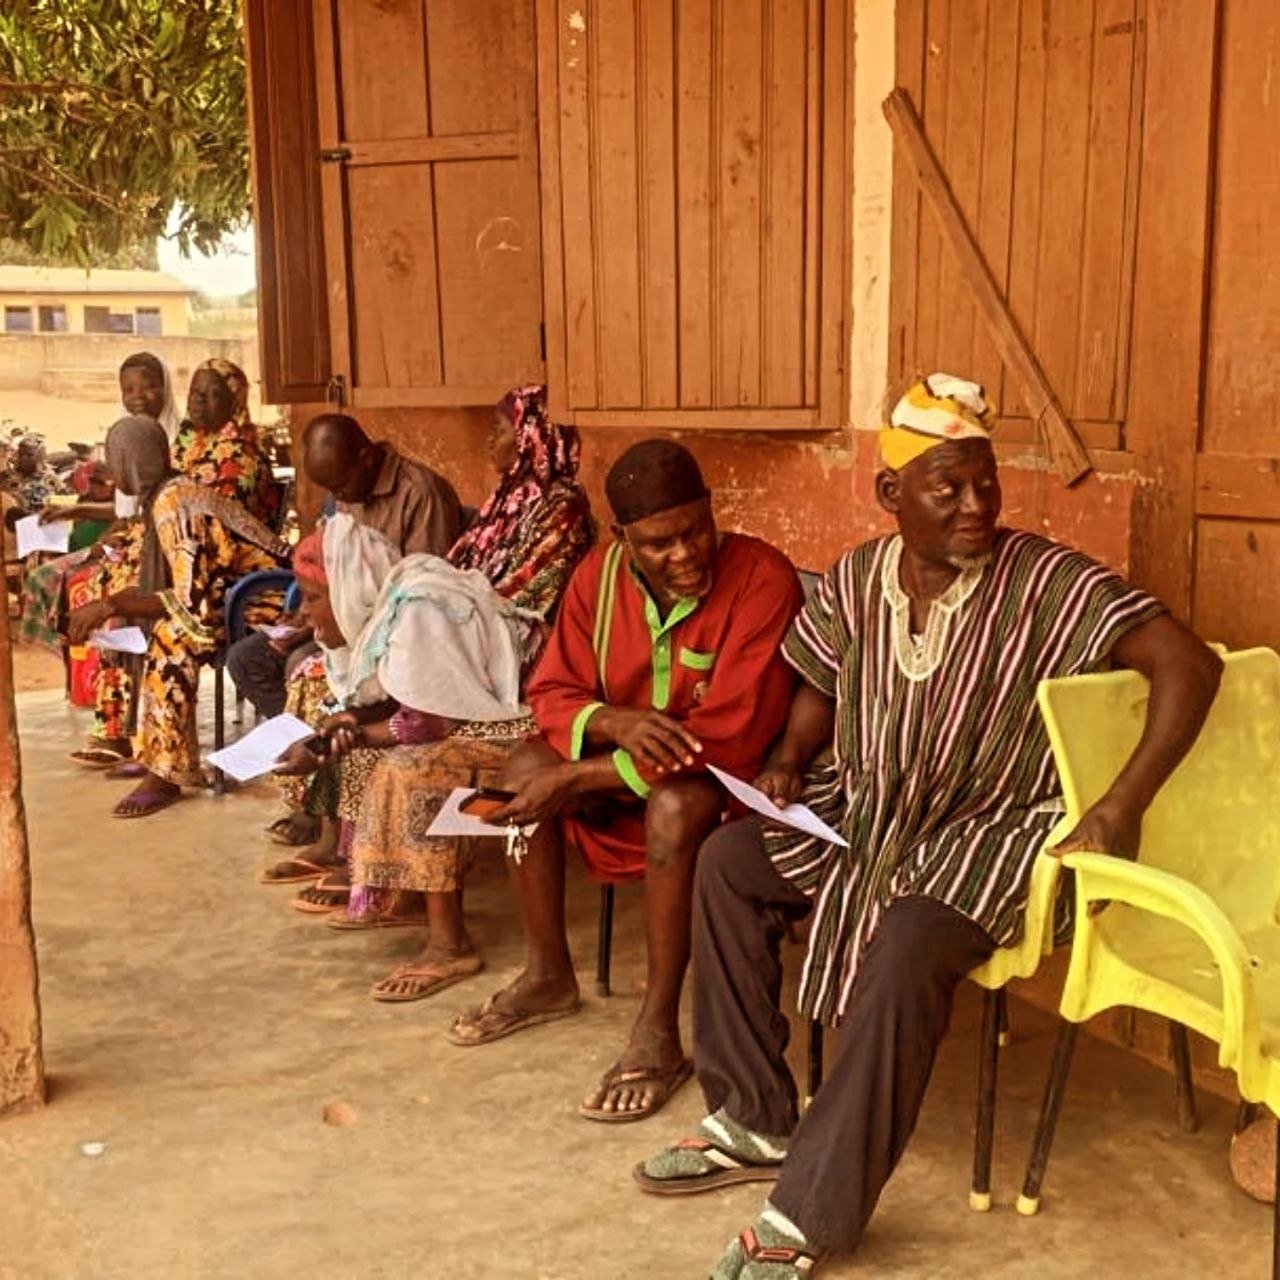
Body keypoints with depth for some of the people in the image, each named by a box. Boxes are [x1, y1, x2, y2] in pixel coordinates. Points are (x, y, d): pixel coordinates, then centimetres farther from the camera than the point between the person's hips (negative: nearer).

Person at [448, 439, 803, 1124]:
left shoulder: (762, 579, -25)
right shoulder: (600, 574, -7)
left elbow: (731, 737, -29)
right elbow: (551, 691, -2)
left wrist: (577, 779, -27)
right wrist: (612, 721, -28)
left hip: (731, 776, -6)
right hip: (628, 760, 6)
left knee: (675, 805, -35)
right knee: (526, 766, -14)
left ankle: (658, 1033, -23)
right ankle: (546, 975, 3)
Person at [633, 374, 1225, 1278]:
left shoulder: (1046, 582, -18)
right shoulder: (855, 579, -2)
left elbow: (1190, 664, -24)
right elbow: (822, 689, 15)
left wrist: (1121, 811, -29)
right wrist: (790, 762, -5)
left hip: (987, 833, -6)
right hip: (865, 814, 6)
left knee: (905, 959, -32)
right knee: (727, 863, -7)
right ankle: (754, 1122, 4)